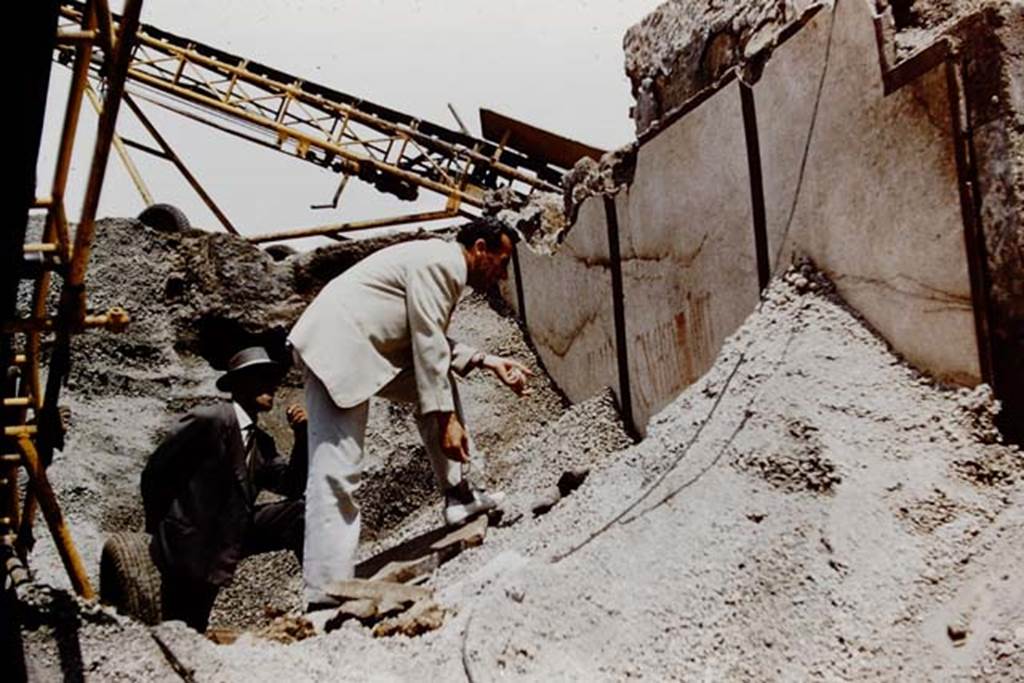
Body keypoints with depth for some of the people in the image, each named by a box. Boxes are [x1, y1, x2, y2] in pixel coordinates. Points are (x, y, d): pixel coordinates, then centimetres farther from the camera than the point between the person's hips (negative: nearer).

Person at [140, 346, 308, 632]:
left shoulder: (261, 442, 9)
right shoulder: (209, 420, -15)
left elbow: (293, 486, 3)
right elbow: (155, 473, -11)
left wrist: (301, 437, -9)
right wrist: (160, 531, 0)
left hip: (232, 537, 6)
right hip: (190, 543, -6)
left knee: (300, 513, -12)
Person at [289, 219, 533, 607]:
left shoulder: (446, 268, 19)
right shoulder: (439, 261, -12)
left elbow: (433, 342, 24)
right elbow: (428, 345, -17)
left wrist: (489, 362, 13)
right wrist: (446, 419, -15)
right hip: (336, 347, -11)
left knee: (439, 382, 15)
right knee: (335, 475, -14)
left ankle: (457, 495, 15)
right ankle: (326, 598, -12)